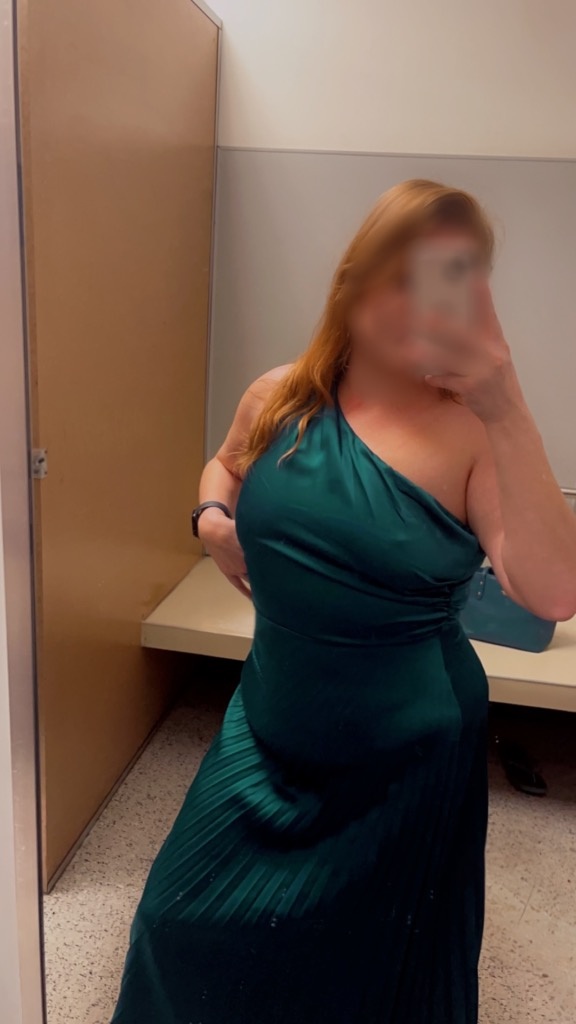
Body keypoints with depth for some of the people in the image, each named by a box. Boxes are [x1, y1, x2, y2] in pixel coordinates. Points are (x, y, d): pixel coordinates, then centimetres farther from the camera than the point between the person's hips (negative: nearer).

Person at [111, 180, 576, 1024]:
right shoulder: (281, 396, -7)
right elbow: (226, 465, 15)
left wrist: (506, 409, -36)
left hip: (406, 758, -3)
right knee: (195, 933, 23)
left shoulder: (470, 430, -18)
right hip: (271, 731, 4)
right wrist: (212, 515, -7)